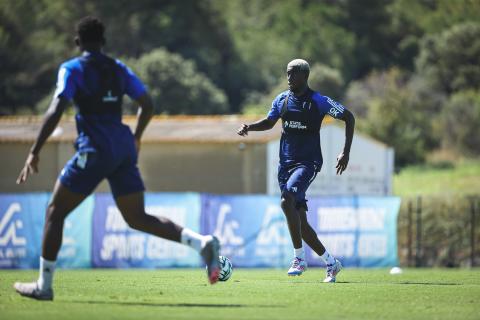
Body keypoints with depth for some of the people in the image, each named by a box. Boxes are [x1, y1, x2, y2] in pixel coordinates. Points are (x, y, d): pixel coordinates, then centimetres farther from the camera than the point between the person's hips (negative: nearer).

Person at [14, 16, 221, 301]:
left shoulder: (72, 69, -3)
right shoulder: (118, 69, 14)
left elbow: (56, 111, -14)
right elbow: (147, 105, 12)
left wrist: (35, 153, -13)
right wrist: (136, 138, 29)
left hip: (95, 150, -5)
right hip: (124, 147, 5)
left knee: (55, 212, 8)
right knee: (138, 218, 7)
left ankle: (44, 285, 9)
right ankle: (202, 242, -13)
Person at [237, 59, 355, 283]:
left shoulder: (318, 102, -8)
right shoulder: (282, 100, 8)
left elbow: (349, 118, -3)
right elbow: (269, 122, 24)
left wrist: (346, 153, -8)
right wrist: (249, 127, 3)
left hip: (308, 162, -6)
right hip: (286, 163, 6)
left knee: (287, 200, -30)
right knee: (300, 223, 4)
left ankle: (299, 258, -21)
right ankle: (331, 263, 18)